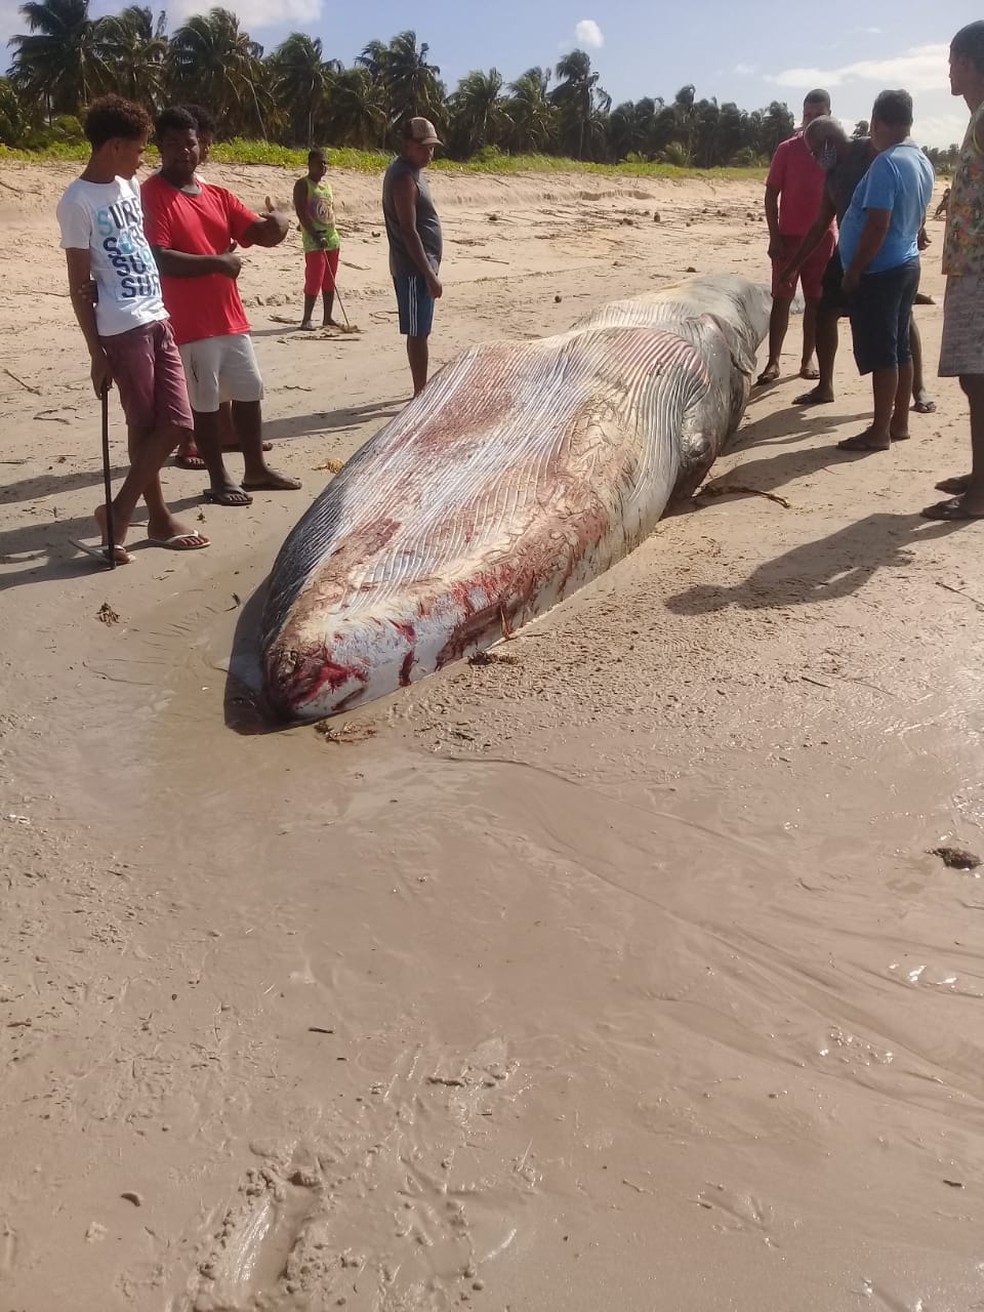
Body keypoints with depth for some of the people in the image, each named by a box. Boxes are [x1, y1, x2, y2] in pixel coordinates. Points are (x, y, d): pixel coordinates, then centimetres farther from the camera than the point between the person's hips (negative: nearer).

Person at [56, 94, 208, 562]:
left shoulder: (130, 186, 13)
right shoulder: (78, 202, -10)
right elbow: (80, 285, -10)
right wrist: (96, 353, -12)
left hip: (157, 319, 8)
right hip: (123, 329, -8)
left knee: (175, 422, 6)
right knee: (146, 427, -1)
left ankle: (119, 511, 16)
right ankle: (159, 518, 13)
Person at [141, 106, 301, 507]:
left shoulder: (218, 196, 12)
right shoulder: (152, 195, -10)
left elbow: (259, 234, 7)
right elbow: (157, 259, -20)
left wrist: (276, 225, -17)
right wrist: (215, 262, -23)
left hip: (231, 317, 8)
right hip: (189, 323, -8)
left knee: (249, 392, 15)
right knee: (205, 403, 1)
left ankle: (256, 469, 29)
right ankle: (219, 480, 13)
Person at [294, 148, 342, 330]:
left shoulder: (327, 185, 17)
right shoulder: (302, 184, -5)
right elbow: (301, 212, -15)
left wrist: (331, 234, 12)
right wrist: (315, 235, -22)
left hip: (332, 238, 7)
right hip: (313, 241, -7)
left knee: (329, 281, 8)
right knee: (314, 280, -10)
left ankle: (327, 318, 15)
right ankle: (306, 319, -5)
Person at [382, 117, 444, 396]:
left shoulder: (410, 172, 14)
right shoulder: (403, 177, -17)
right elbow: (408, 231, -23)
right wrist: (429, 274, -24)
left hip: (420, 266, 10)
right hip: (414, 268, -10)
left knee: (420, 331, 15)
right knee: (418, 333, -5)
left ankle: (423, 390, 24)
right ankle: (421, 395, 0)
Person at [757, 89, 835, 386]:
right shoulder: (787, 149, 1)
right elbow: (771, 195, 0)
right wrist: (774, 236, -7)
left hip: (822, 237, 1)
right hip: (788, 236, -1)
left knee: (815, 300, 5)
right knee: (781, 299, -2)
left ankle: (809, 357, 12)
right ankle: (773, 362, -2)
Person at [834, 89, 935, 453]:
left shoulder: (886, 164, -19)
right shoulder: (922, 162, 9)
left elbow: (877, 225, -23)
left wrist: (854, 271, -18)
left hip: (879, 271, -9)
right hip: (907, 264, 9)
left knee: (881, 353, -5)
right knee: (900, 348, 13)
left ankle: (880, 432, -1)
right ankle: (900, 422, 20)